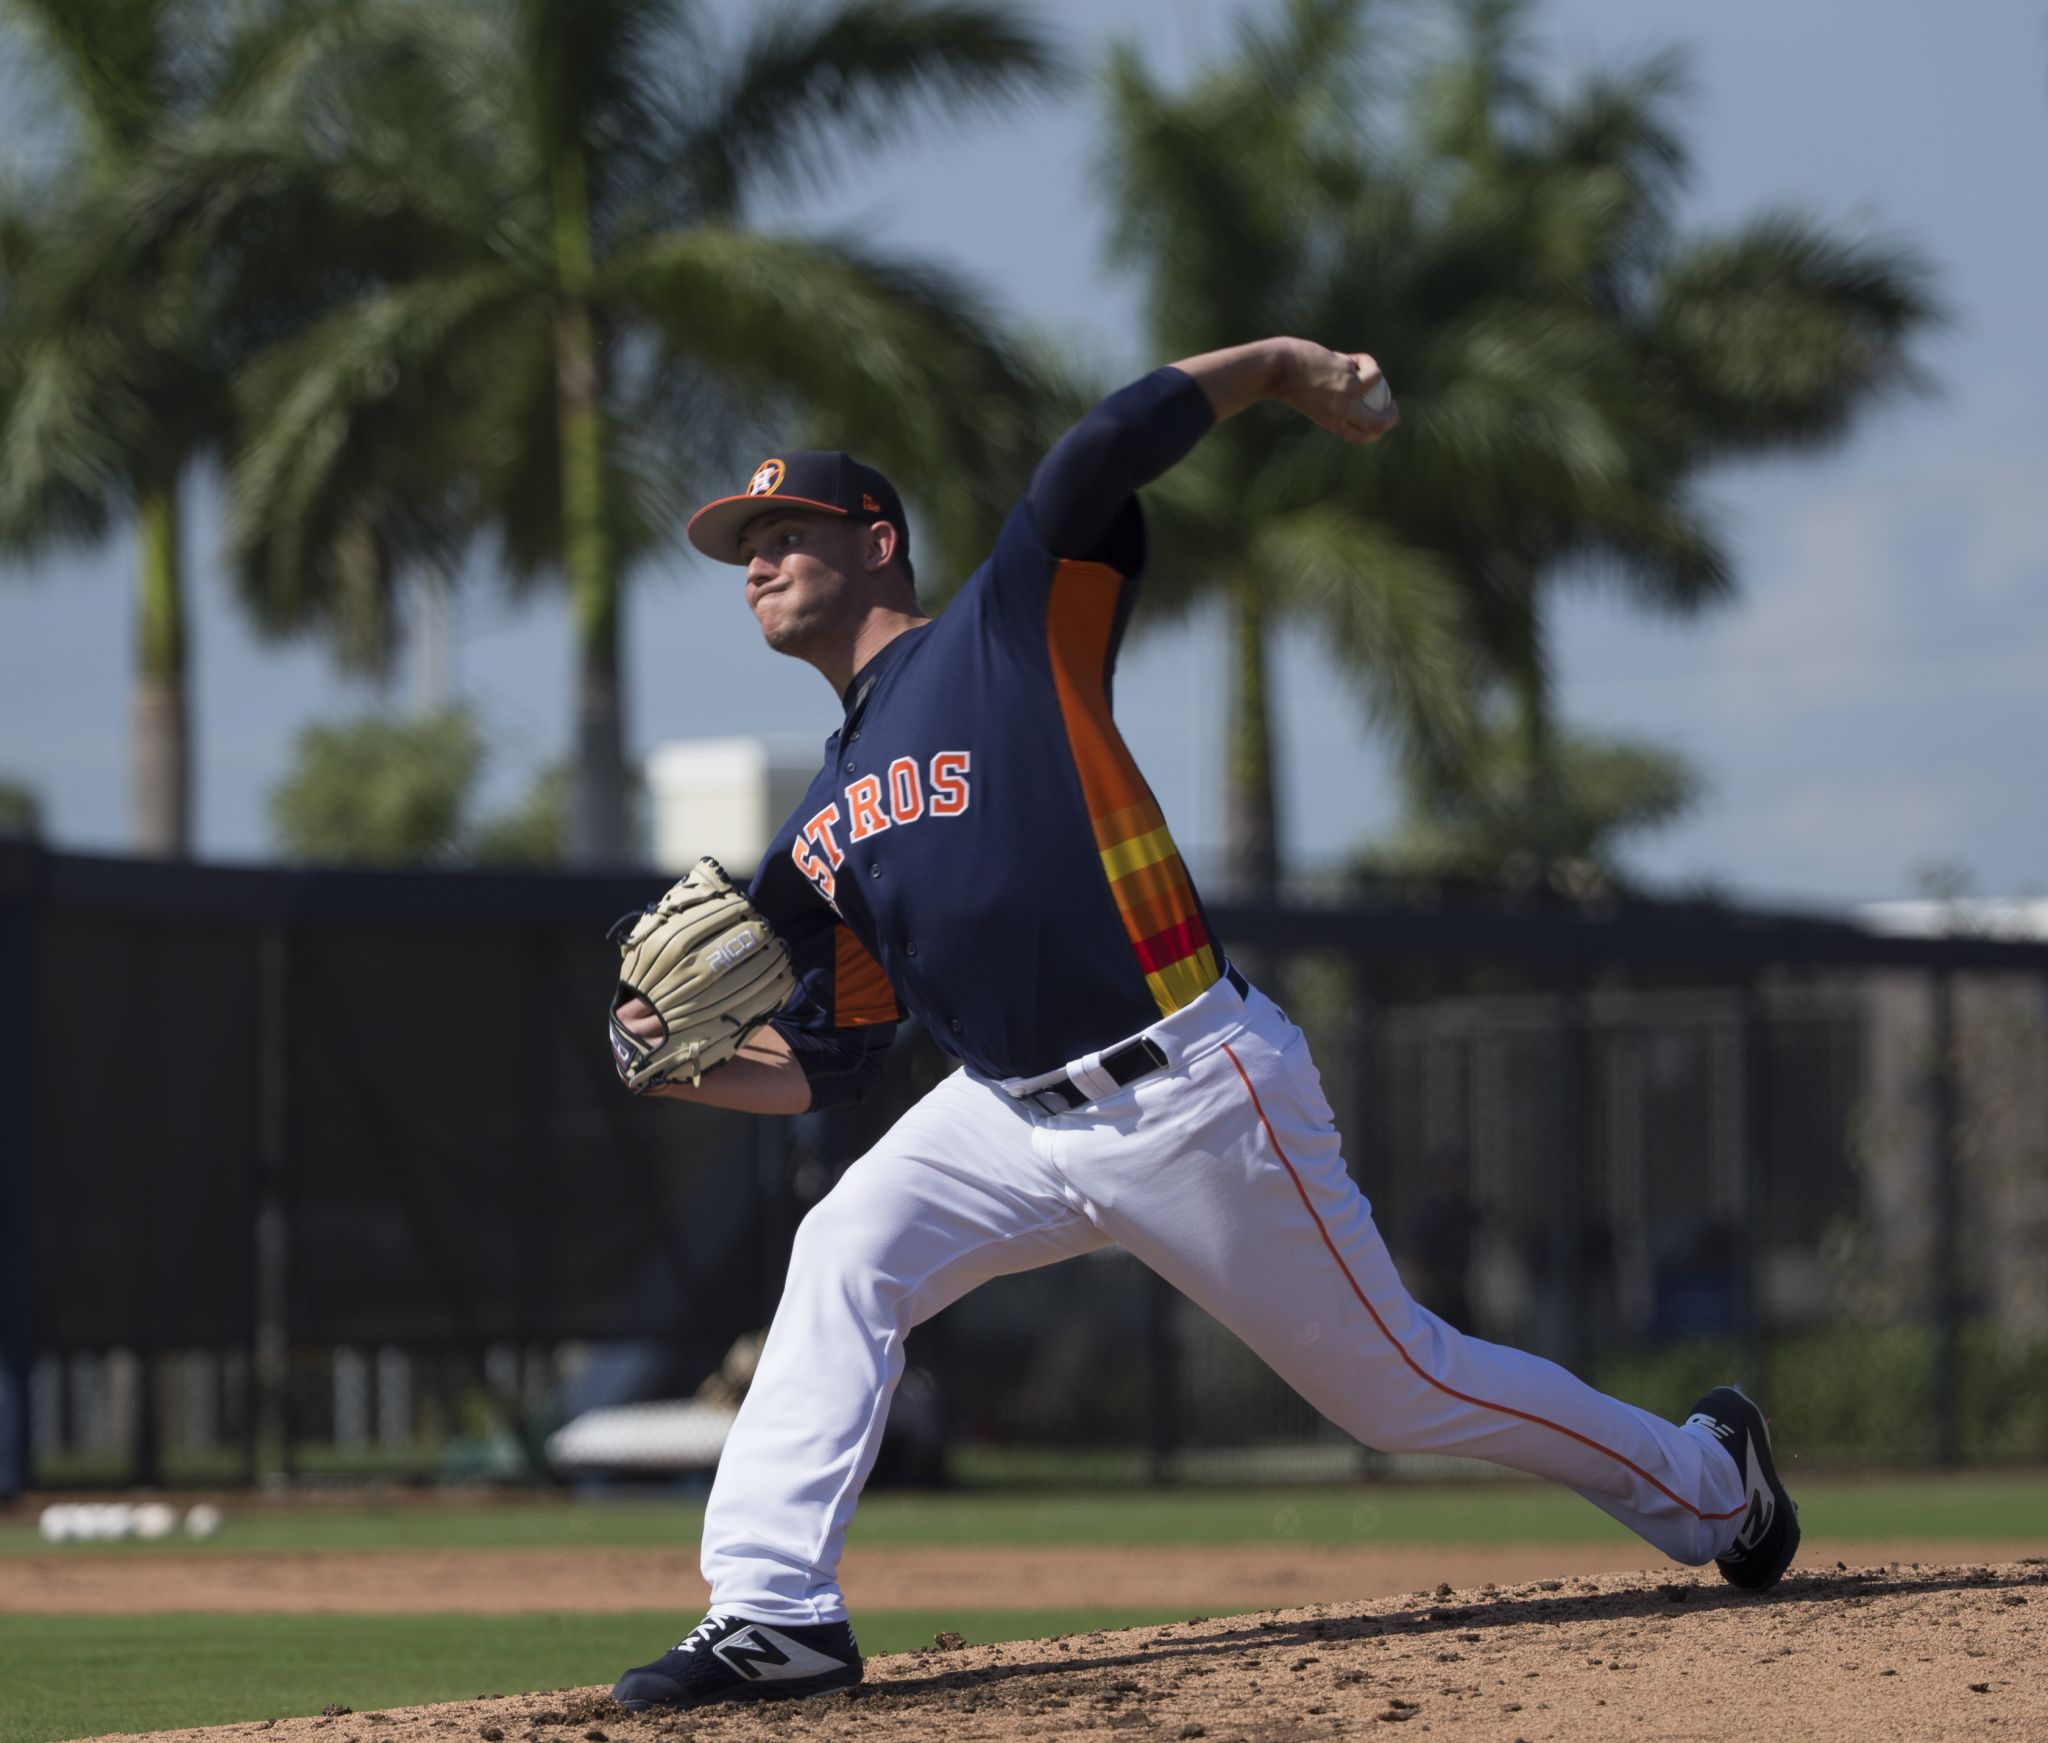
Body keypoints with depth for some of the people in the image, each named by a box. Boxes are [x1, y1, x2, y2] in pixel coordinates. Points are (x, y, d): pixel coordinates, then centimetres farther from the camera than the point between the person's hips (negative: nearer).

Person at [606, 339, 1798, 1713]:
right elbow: (826, 1065, 14)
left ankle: (1706, 1480, 26)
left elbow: (1105, 452, -16)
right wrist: (693, 1065, -3)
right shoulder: (819, 843, 14)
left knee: (1398, 1383, 4)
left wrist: (1282, 366, -21)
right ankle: (779, 1614, -18)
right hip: (1016, 1121, 6)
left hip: (1198, 1097, -6)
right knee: (844, 1260, -17)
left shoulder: (1013, 624, -4)